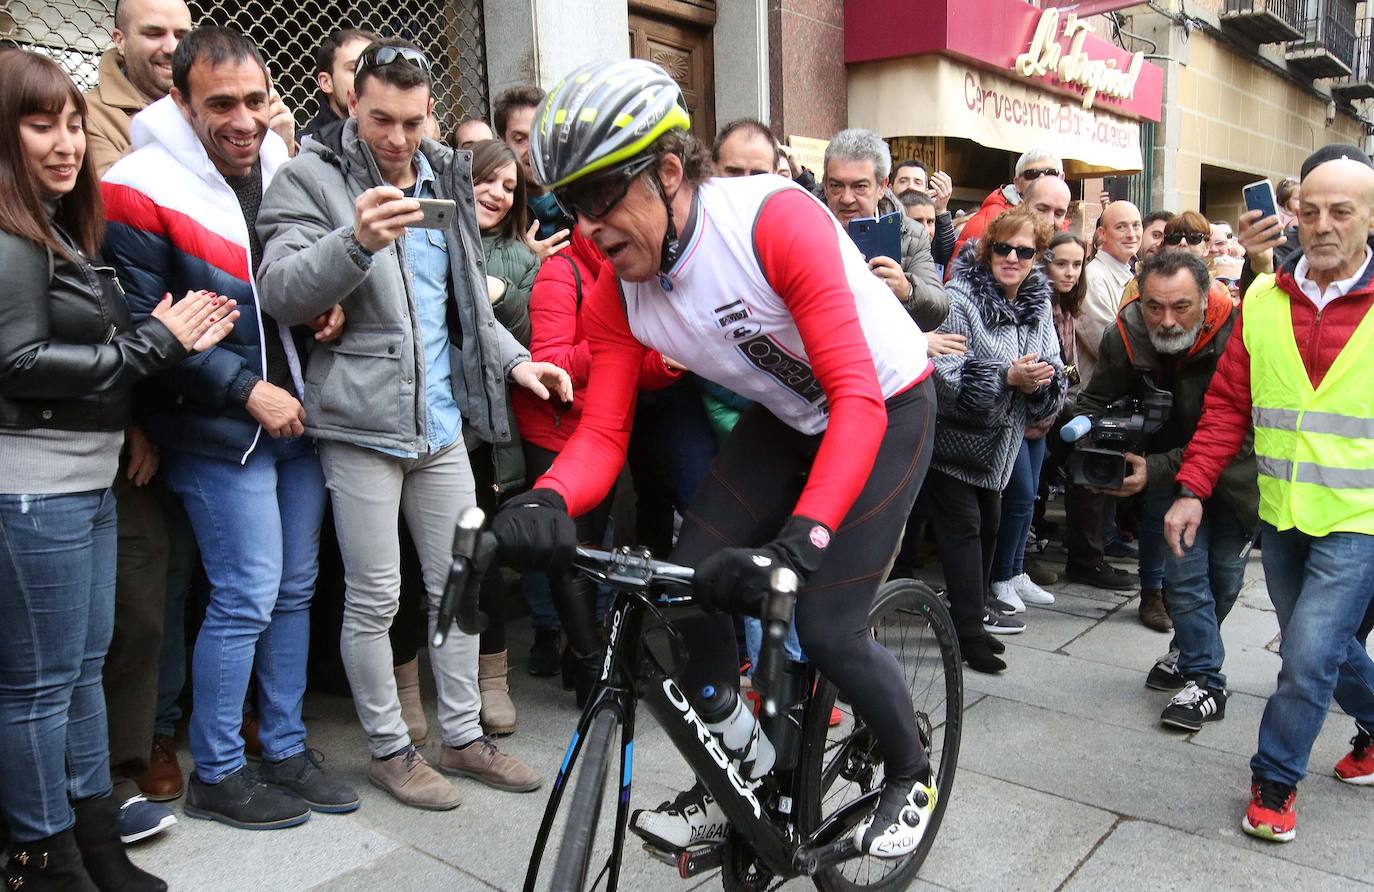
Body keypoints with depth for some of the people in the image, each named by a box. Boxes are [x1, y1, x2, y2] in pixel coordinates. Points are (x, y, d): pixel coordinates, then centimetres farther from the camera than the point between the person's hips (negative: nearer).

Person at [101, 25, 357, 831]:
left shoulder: (281, 165, 7)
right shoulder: (142, 191, -12)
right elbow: (148, 327, -11)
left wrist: (328, 300, -2)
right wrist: (248, 391, -15)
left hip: (296, 415, 6)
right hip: (219, 431, -6)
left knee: (295, 588, 12)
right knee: (247, 599, -3)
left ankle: (286, 749, 28)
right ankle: (217, 775, 17)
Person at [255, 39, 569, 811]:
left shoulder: (446, 179, 14)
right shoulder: (313, 179, -4)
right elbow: (280, 292, -16)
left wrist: (515, 359, 6)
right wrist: (357, 241, -32)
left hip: (444, 422, 6)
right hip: (362, 426, -5)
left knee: (459, 585, 11)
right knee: (375, 599, 3)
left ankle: (464, 735, 26)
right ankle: (389, 747, 22)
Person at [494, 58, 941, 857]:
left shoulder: (775, 220, -32)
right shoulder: (616, 292, -13)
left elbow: (859, 401, -36)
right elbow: (602, 433, -16)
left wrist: (801, 539, -49)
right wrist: (546, 501, -39)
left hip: (889, 407, -5)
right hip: (787, 416, 6)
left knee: (826, 627, -12)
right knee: (695, 584, -6)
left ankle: (913, 772, 21)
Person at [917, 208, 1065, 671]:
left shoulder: (1039, 305, 3)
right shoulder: (960, 299, -19)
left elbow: (1054, 372, 4)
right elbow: (944, 377, -27)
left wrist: (1041, 382, -19)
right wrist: (1008, 377, -33)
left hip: (997, 441, 7)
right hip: (952, 437, -7)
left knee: (989, 522, 17)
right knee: (963, 526, -4)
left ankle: (977, 603, 36)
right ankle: (969, 631, 3)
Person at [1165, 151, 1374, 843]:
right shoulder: (1263, 300, 0)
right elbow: (1228, 403, 2)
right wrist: (1193, 488, -4)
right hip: (1280, 513, 4)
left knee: (1309, 655, -7)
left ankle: (1274, 779, 15)